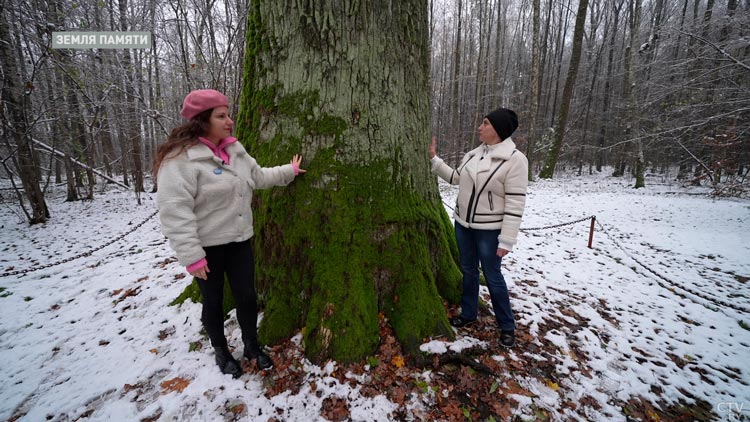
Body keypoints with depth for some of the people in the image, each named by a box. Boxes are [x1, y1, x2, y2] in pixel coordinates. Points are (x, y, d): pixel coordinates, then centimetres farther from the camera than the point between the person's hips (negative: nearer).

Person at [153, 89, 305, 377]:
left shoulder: (235, 150, 6)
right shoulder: (180, 158, -18)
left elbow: (258, 176, 22)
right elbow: (174, 211, -21)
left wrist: (289, 171, 23)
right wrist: (191, 255, -22)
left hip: (240, 240, 6)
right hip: (208, 246, -5)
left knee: (247, 297, 12)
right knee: (213, 301, 14)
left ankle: (252, 346, 35)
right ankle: (221, 352, 37)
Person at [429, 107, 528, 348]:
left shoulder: (514, 159, -16)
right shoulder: (473, 154, 4)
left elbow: (515, 203, -18)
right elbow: (455, 178, 15)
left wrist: (506, 240, -19)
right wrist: (433, 159, 9)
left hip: (489, 230, -6)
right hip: (463, 224, 6)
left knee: (492, 277, 6)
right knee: (468, 271, 18)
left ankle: (507, 326, 28)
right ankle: (468, 314, 37)